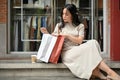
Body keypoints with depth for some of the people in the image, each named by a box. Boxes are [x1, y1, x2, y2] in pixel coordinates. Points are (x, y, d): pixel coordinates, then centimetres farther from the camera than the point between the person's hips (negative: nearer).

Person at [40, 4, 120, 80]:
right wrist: (47, 33, 0)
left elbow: (80, 41, 0)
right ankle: (110, 72, -36)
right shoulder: (59, 26, 14)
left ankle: (97, 73, -38)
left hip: (77, 51, 2)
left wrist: (67, 36, -10)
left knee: (92, 43, -31)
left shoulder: (80, 26, 14)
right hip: (66, 53, -2)